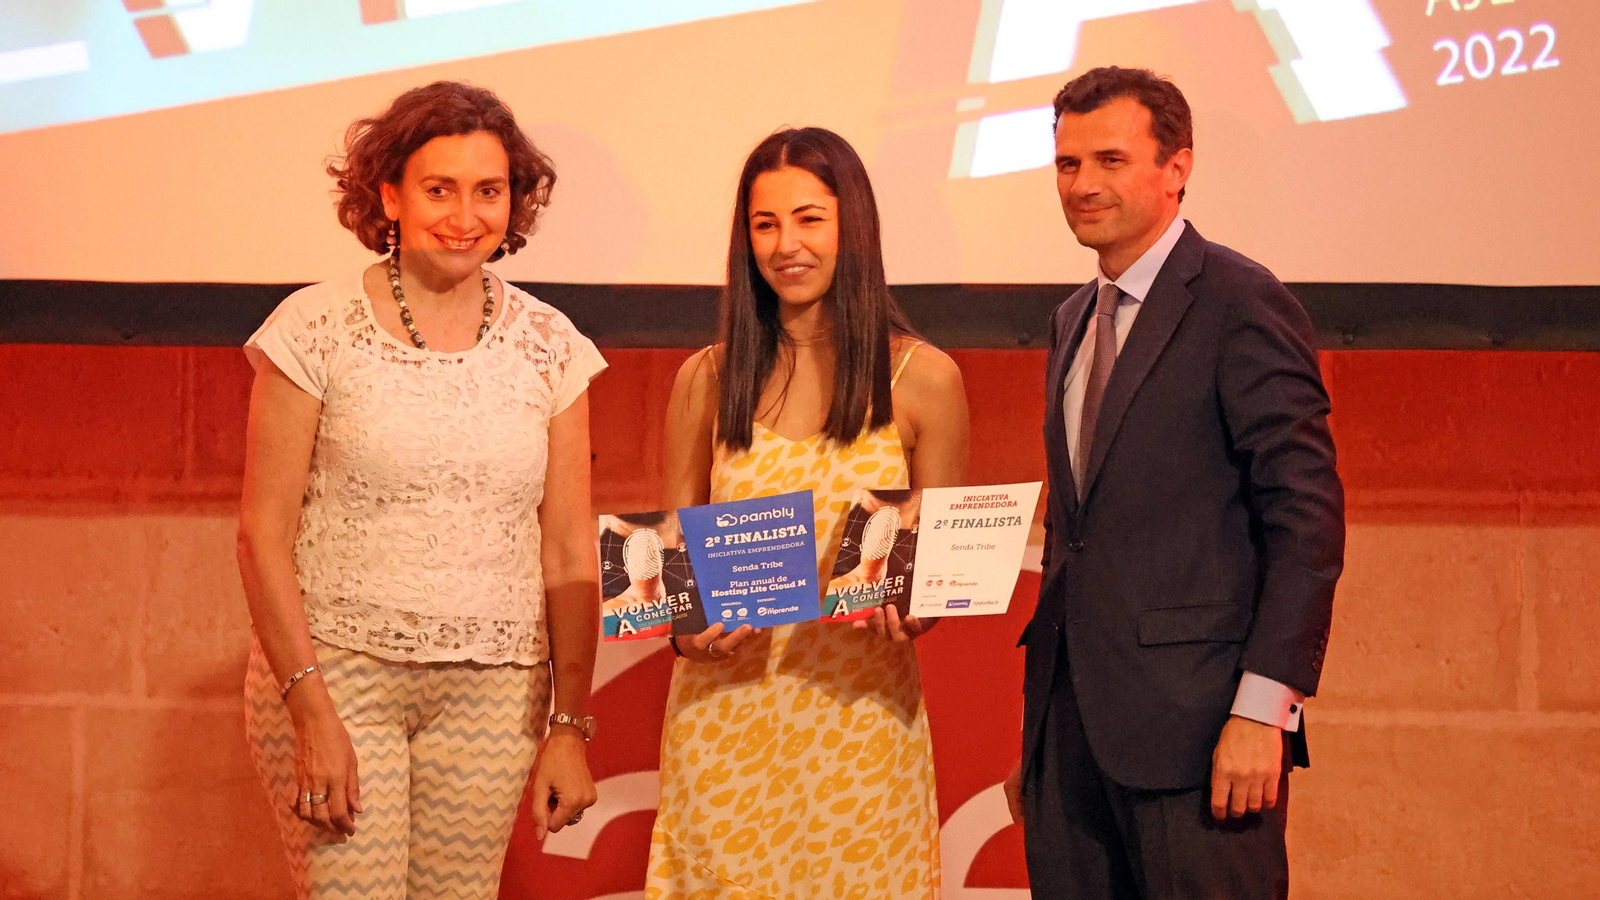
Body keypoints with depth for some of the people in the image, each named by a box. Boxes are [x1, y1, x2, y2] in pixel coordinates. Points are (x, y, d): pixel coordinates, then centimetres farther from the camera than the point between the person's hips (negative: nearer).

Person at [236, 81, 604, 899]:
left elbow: (568, 555, 7)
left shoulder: (549, 346, 5)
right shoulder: (317, 328, -4)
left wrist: (571, 725, 4)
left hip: (492, 693, 3)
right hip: (337, 673, -3)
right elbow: (263, 534, -5)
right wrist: (311, 712, -12)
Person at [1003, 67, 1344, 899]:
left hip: (1193, 727, -7)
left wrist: (1262, 709, -19)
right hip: (1070, 724, 7)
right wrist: (1037, 734, 17)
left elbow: (1307, 518, -13)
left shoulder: (1241, 306, -8)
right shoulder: (1073, 323, 17)